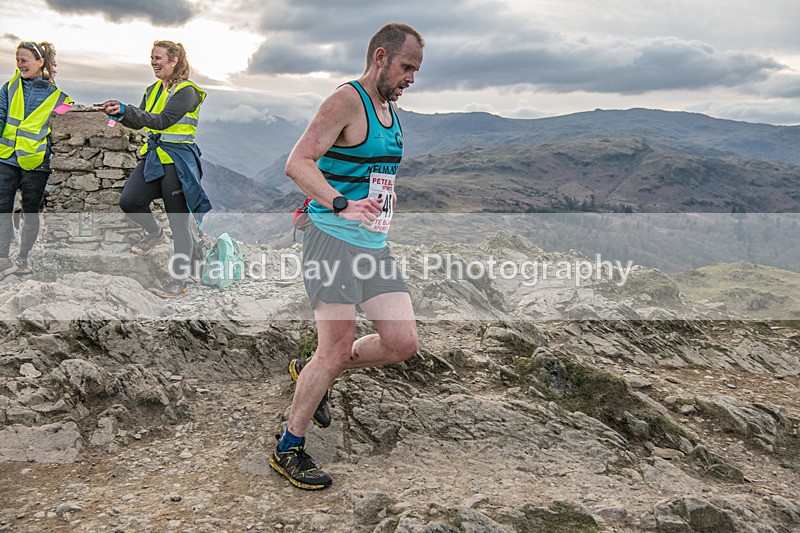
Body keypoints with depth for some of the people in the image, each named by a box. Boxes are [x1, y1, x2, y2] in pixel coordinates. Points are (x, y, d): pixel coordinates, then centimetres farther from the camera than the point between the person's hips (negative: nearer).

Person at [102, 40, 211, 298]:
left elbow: (162, 120, -22)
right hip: (154, 156, 7)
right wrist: (120, 113, -5)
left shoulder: (186, 91, -10)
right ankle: (155, 233, 20)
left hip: (177, 160, -7)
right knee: (128, 201, -11)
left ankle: (180, 282, 7)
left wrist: (127, 109, -29)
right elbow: (138, 123, 14)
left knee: (179, 223, -1)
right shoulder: (153, 90, 15)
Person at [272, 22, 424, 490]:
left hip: (375, 245, 9)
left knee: (403, 343, 3)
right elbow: (298, 163, -22)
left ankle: (312, 373, 25)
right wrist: (340, 205, -35)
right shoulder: (346, 102, -11)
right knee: (337, 350, -9)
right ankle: (289, 449, 11)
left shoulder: (389, 109, 18)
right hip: (334, 239, -8)